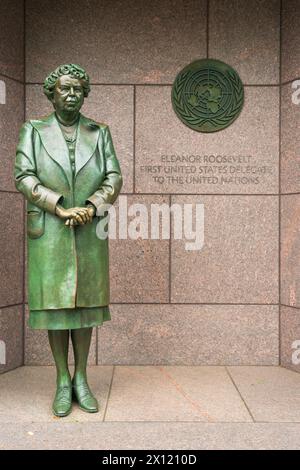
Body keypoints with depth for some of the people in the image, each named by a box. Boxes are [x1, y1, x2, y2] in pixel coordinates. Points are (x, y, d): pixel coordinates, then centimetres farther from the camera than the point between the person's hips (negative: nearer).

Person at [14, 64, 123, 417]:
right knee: (55, 303, 2)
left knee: (84, 302, 6)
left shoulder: (99, 132, 8)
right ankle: (62, 382, 15)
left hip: (89, 233, 2)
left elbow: (114, 178, 2)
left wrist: (90, 207, -15)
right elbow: (23, 177, -7)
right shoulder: (33, 131, 4)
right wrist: (62, 208, -17)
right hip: (48, 233, -1)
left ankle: (81, 379, 19)